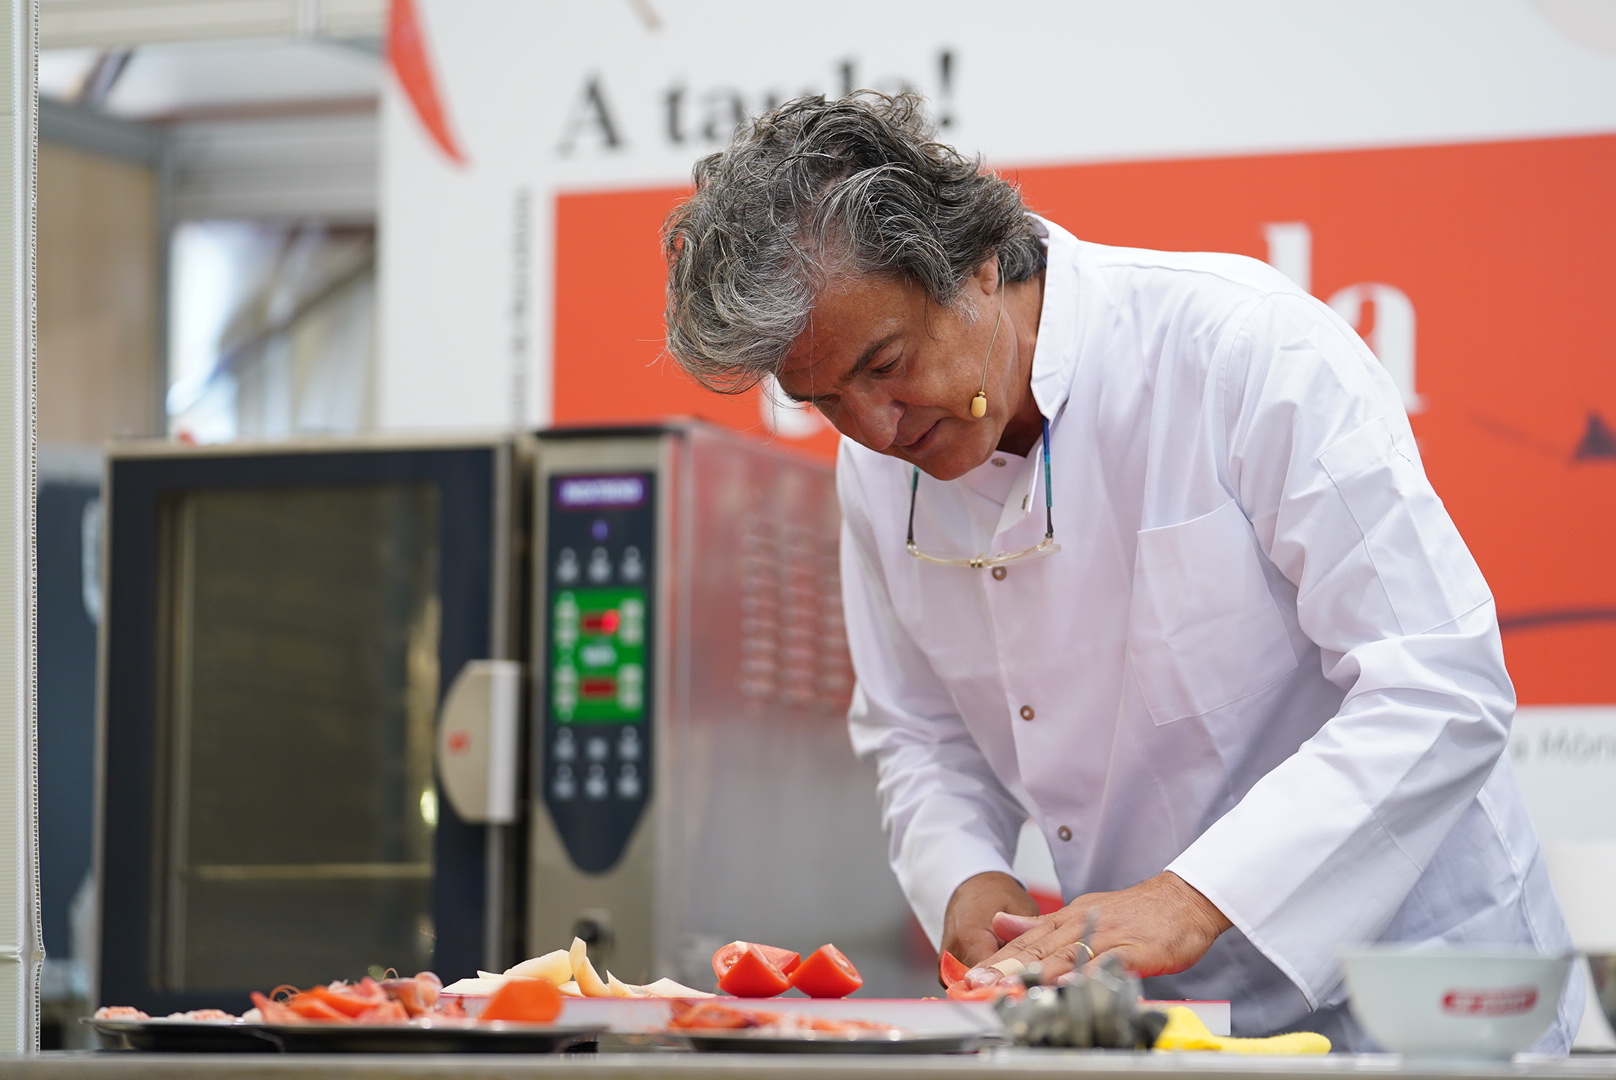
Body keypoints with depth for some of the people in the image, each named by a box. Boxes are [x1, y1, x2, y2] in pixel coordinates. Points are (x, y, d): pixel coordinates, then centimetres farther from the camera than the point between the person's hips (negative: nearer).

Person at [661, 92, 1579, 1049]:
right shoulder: (878, 464, 3)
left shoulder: (1244, 343, -15)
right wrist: (970, 880, -5)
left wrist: (1192, 899, -27)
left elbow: (1443, 690, -19)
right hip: (1160, 1024, 3)